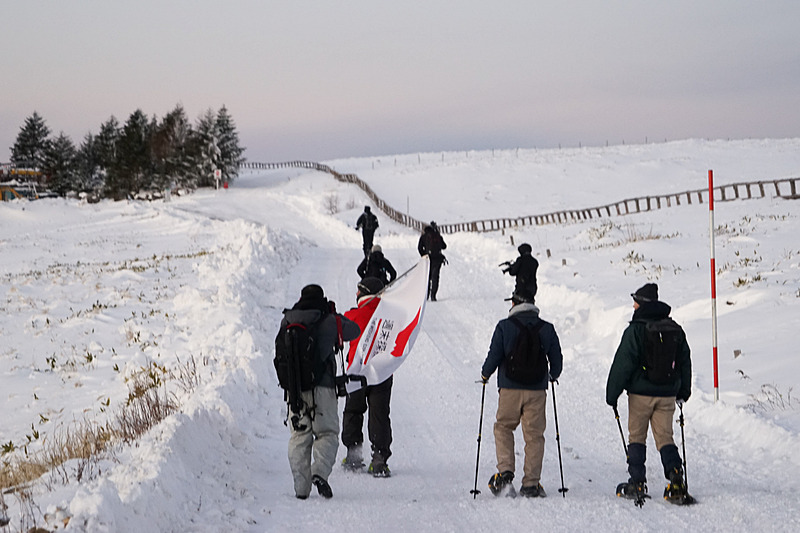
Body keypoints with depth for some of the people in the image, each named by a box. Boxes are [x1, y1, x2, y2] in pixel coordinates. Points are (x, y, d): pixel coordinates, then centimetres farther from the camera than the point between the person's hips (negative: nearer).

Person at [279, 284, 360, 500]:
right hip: (322, 385, -2)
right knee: (327, 433, 7)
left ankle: (301, 486, 3)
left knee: (299, 436, 9)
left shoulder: (288, 322, 5)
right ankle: (320, 471, -17)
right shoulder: (329, 321, -2)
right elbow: (354, 331, 14)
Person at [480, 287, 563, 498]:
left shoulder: (505, 326, -4)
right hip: (537, 390, 2)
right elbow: (556, 359, 9)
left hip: (510, 388, -2)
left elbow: (494, 356, -7)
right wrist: (552, 376, 29)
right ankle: (531, 484, 4)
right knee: (534, 435, 6)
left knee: (503, 428, 14)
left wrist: (485, 374, 12)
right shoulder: (547, 328, 4)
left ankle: (505, 473, -3)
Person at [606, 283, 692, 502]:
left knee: (637, 437, 7)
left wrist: (612, 394, -4)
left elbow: (622, 365, -11)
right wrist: (683, 391, 26)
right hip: (667, 394, 4)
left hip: (640, 393, -4)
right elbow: (685, 361, 15)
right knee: (665, 436, 8)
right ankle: (675, 472, -14)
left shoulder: (635, 330, -11)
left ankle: (637, 484, 5)